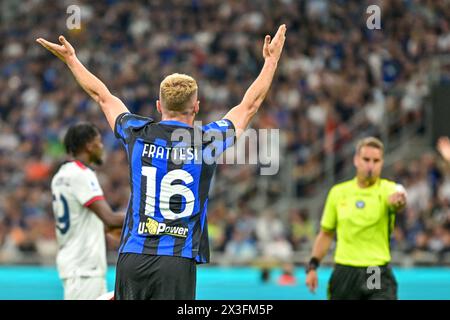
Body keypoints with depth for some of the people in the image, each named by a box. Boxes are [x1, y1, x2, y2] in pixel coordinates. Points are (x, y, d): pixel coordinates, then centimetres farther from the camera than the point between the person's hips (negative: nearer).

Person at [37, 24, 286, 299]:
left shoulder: (138, 135, 5)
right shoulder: (207, 141, -1)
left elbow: (103, 96, 21)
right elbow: (250, 105, 14)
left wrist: (70, 59, 36)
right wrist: (272, 60, 27)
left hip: (132, 257, 3)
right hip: (178, 262, -3)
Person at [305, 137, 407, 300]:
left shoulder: (387, 189, -6)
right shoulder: (338, 192, 5)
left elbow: (397, 202, -32)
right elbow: (326, 234, 14)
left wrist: (399, 202, -56)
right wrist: (312, 267, 6)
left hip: (379, 278, -3)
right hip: (344, 273, 3)